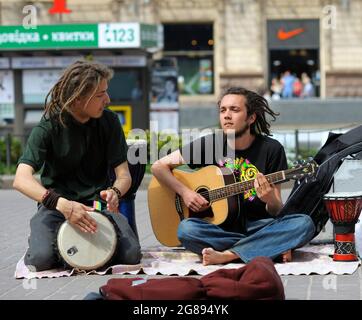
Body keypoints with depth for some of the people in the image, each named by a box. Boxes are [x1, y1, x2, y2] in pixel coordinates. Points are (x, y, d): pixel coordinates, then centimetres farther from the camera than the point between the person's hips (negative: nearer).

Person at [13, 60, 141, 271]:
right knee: (41, 259, -29)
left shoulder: (109, 122, -4)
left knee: (131, 254, -21)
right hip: (56, 204, -2)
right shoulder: (49, 126, -13)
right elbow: (21, 179, -24)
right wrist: (61, 204, -40)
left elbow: (124, 175, -3)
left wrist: (115, 192, -29)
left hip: (98, 203, 2)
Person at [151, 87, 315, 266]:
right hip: (220, 228, 0)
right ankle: (272, 249, -22)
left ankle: (226, 255, -27)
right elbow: (159, 166, 6)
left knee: (304, 224, -27)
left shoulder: (271, 149, -1)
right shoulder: (209, 144, 2)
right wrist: (184, 192, -9)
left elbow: (277, 213, -1)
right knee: (186, 229, -31)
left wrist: (270, 200, -25)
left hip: (257, 226, 0)